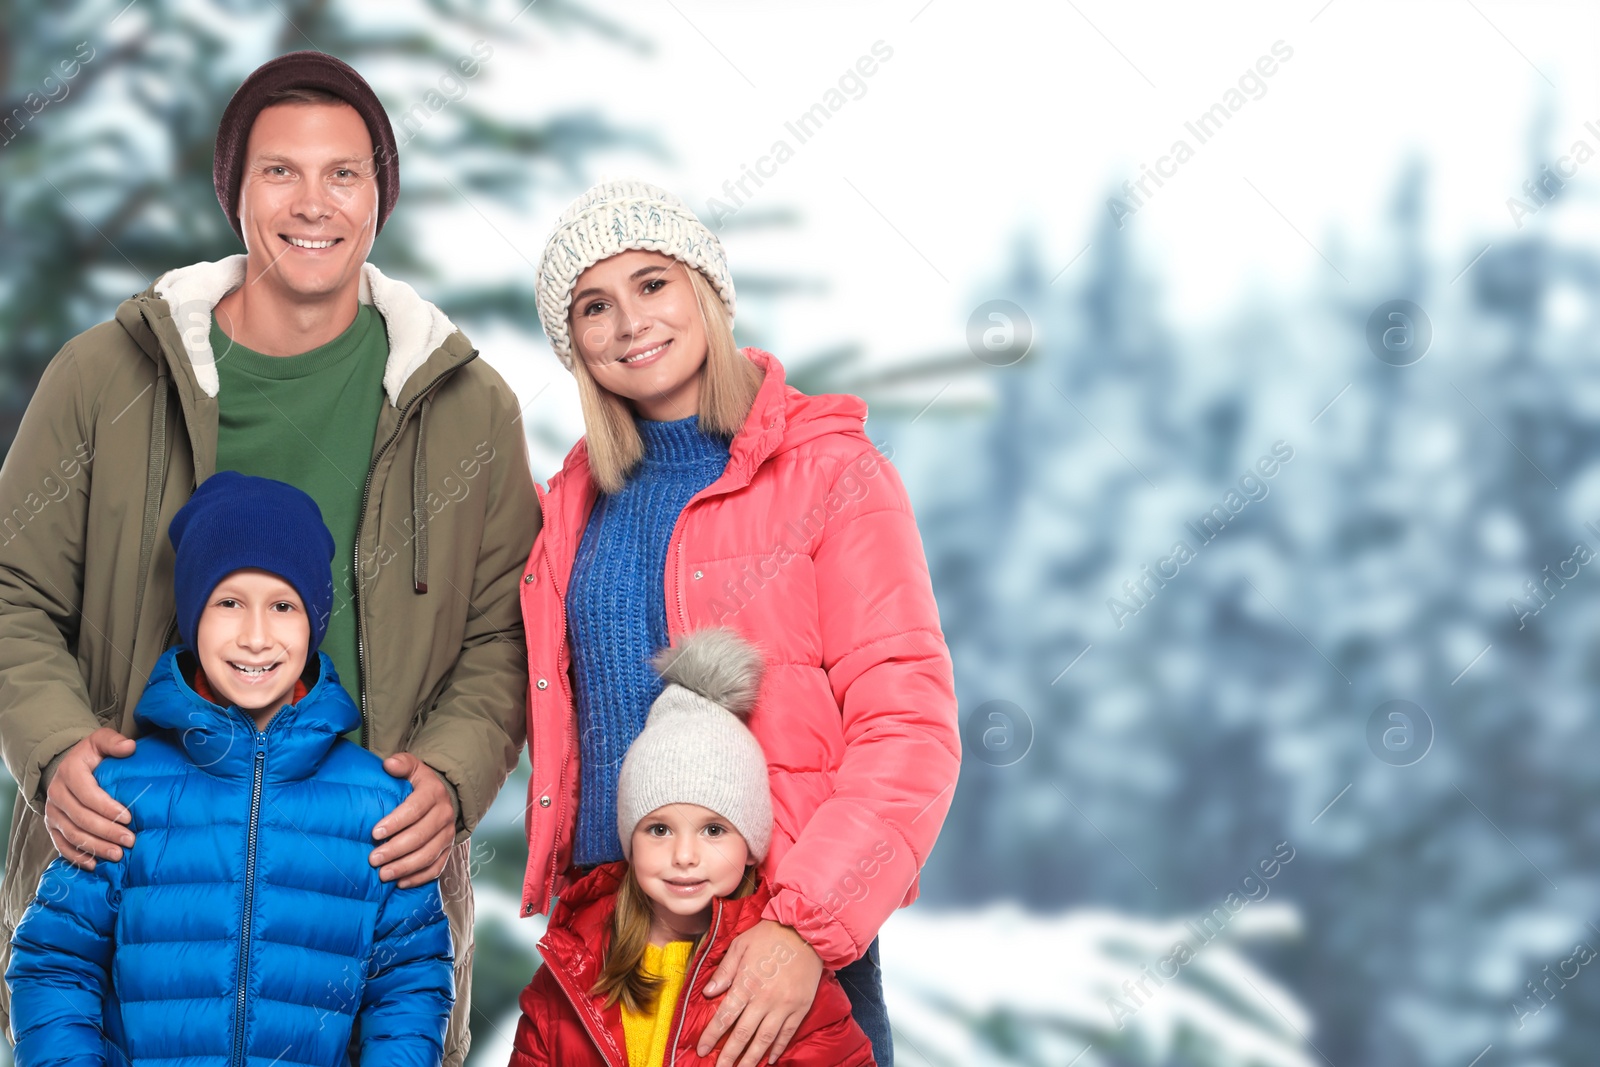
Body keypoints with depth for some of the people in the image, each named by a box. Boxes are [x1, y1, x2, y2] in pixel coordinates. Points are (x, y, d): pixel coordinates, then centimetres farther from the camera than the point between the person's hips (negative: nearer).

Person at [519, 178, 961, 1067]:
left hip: (788, 949, -4)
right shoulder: (577, 502, 11)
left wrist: (808, 928, -20)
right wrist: (557, 887, 6)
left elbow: (908, 727, -12)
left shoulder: (828, 471, -4)